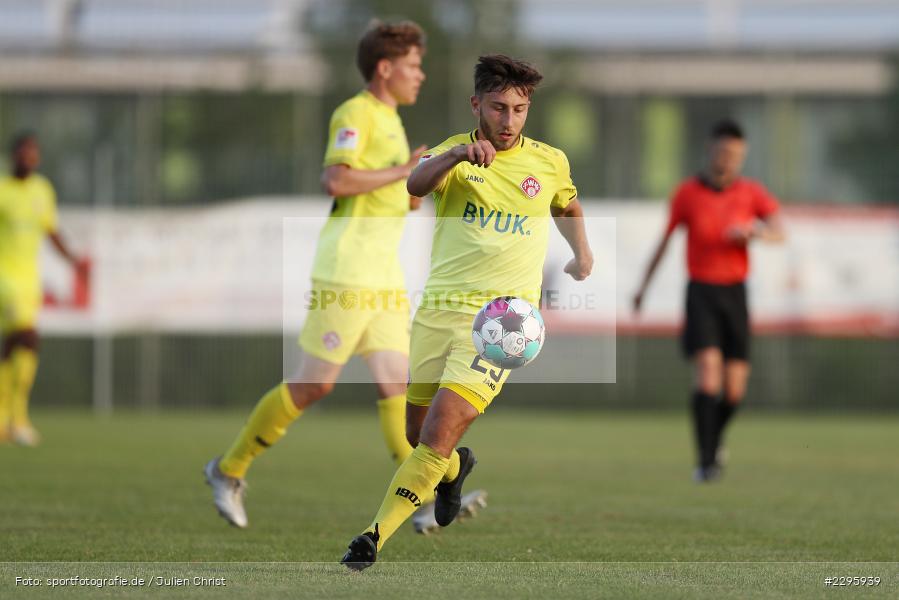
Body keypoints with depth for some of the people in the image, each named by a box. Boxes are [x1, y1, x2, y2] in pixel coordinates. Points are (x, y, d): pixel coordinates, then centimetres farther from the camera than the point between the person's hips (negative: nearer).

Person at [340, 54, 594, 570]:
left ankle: (376, 537, -15)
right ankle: (456, 467, 48)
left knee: (438, 435, -18)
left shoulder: (551, 162, 5)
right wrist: (457, 154, -42)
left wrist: (582, 252, 28)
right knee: (416, 433, 12)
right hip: (438, 309, 2)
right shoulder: (454, 152, 0)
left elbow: (568, 204, 29)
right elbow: (416, 185, -25)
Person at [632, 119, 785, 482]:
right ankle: (706, 461, -19)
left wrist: (754, 232, -35)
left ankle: (714, 437, 36)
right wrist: (644, 285, 14)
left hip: (735, 293, 2)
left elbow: (779, 233, -13)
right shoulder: (687, 193, -2)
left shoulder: (752, 193, 1)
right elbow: (665, 238, 10)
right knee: (707, 370, -21)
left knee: (734, 389, 3)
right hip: (700, 292, -2)